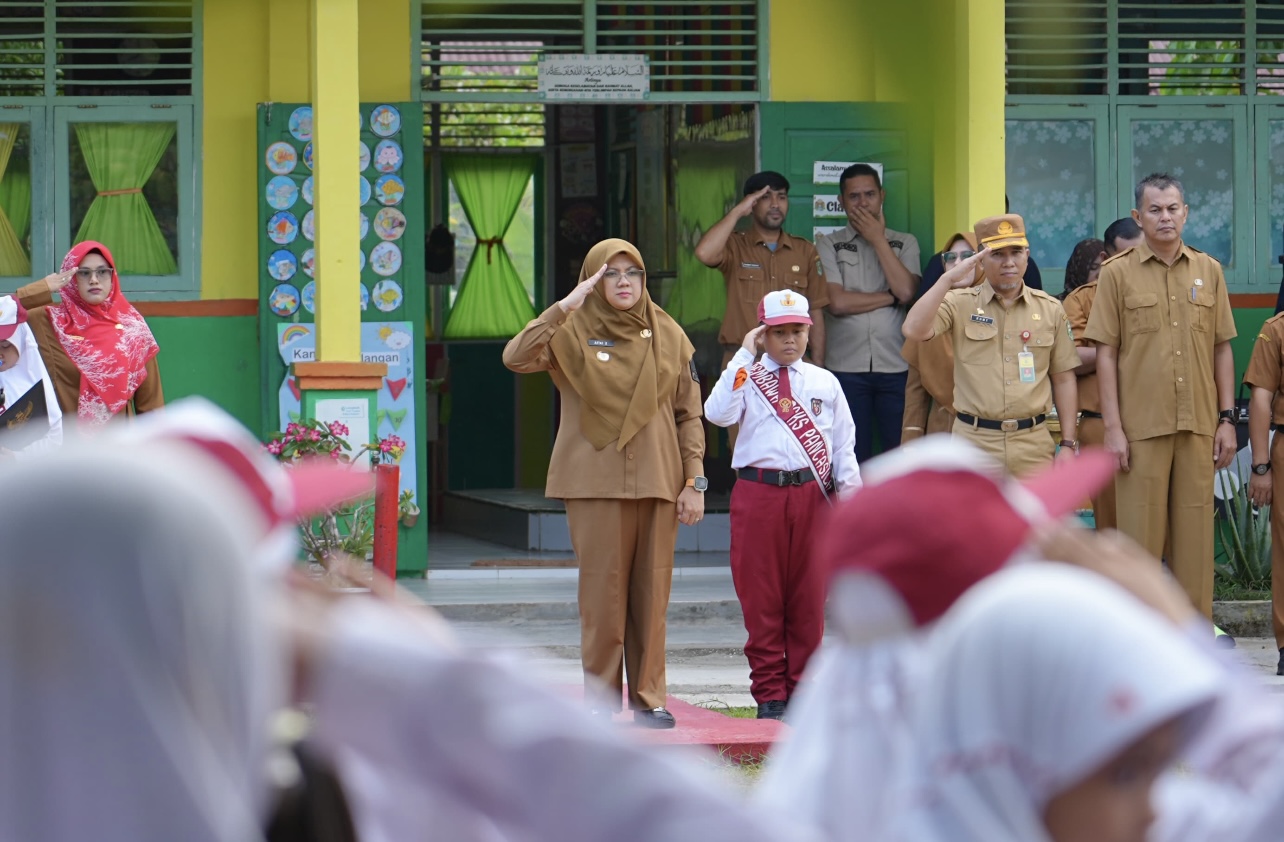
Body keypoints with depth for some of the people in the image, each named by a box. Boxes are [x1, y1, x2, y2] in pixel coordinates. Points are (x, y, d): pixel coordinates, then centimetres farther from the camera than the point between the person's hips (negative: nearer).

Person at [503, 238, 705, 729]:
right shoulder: (572, 334, 1)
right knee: (602, 594, -2)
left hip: (657, 484, 3)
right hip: (596, 485, -2)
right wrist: (565, 307, -22)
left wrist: (695, 482, 2)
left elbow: (689, 415, 10)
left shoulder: (668, 337, 9)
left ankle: (649, 698, 10)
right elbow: (516, 357, -17)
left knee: (652, 594, 3)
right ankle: (602, 700, 5)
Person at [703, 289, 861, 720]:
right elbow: (718, 413, -13)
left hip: (811, 493, 2)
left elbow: (843, 444, 13)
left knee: (808, 596, 4)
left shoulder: (825, 383, 12)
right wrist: (744, 357, -7)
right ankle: (770, 695, 8)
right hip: (759, 491, -2)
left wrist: (849, 490, 1)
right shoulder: (747, 379, 6)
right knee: (761, 598, 1)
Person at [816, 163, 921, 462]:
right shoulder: (828, 245, 5)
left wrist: (877, 239, -3)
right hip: (846, 369, -1)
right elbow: (837, 302, -8)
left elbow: (906, 291, -7)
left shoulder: (905, 243, 11)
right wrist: (891, 297, -4)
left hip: (896, 368, 1)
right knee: (852, 459, 5)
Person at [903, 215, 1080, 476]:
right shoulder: (960, 303, 2)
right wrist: (948, 280, -17)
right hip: (975, 443, -2)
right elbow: (914, 330, -16)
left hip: (1033, 444, 2)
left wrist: (1068, 444, 5)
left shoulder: (1049, 309, 8)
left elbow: (1063, 379, 10)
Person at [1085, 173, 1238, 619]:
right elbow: (1106, 354, -1)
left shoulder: (1209, 271, 9)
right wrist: (1113, 427, -7)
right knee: (1139, 532, 0)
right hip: (1141, 426, -2)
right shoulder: (1118, 273, 0)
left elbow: (1222, 349, 11)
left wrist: (1227, 419, 5)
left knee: (1195, 533, 5)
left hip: (1198, 426, 3)